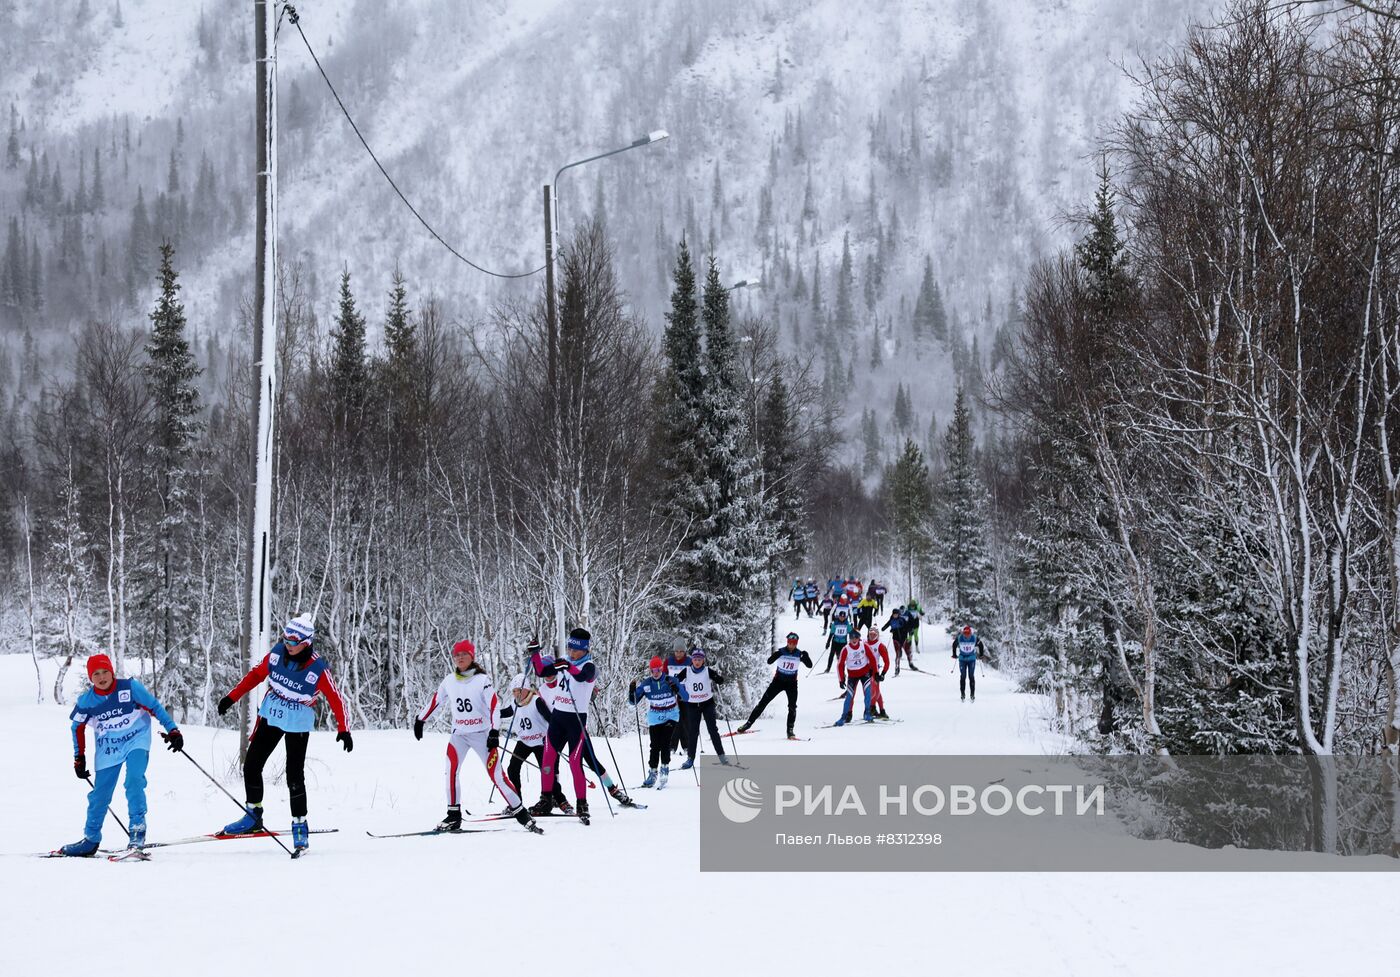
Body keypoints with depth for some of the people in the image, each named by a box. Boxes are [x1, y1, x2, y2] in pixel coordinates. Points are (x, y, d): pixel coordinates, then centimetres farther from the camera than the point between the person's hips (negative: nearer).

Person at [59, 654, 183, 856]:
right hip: (107, 749, 3)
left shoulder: (130, 687, -14)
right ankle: (90, 840, 20)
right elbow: (77, 728, 10)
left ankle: (137, 832, -17)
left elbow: (155, 707, -6)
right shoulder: (86, 701, -7)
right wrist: (79, 758, 11)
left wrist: (173, 731, -9)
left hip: (136, 741, -3)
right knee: (99, 795, 4)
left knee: (134, 780, -24)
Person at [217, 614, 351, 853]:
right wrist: (232, 697, 6)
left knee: (294, 777, -7)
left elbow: (334, 699, -14)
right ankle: (253, 817, 20)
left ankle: (300, 825, 8)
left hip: (298, 725, -5)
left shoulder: (318, 669, -21)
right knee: (251, 766, 5)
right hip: (270, 716, 5)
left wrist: (343, 730, -21)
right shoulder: (277, 652, -10)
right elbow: (256, 674, 5)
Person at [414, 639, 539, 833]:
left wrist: (494, 732, -22)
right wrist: (420, 720, 20)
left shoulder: (482, 680, -8)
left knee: (496, 774, -8)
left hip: (482, 734, -3)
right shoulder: (449, 681, 5)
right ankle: (453, 816, -12)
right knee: (451, 768, -19)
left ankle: (521, 814, 2)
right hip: (459, 734, 3)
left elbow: (494, 706, -13)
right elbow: (434, 701, 18)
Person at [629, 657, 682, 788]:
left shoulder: (670, 681, -8)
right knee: (655, 746, -3)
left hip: (671, 717, -2)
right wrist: (632, 690, -19)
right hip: (654, 719, 2)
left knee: (665, 743, -19)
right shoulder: (646, 684, -4)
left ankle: (665, 769, -7)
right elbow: (633, 701, -1)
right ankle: (652, 773, 7)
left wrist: (677, 689, -30)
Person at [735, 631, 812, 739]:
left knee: (792, 706, -12)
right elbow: (769, 661, -20)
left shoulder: (799, 654, -6)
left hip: (791, 683, 1)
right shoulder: (781, 651, -10)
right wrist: (776, 655, -41)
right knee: (763, 702, -1)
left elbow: (810, 665, -10)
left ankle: (790, 731, -3)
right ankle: (749, 723, 5)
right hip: (778, 681, 0)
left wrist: (806, 657, -30)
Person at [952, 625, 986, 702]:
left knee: (971, 676, -5)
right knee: (963, 676, -4)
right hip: (962, 659, 0)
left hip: (972, 659, 0)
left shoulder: (975, 638, -17)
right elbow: (954, 645, 4)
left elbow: (980, 645, 2)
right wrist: (954, 654, 12)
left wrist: (981, 654, 10)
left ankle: (972, 694, 3)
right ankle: (962, 694, 5)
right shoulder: (959, 638, -16)